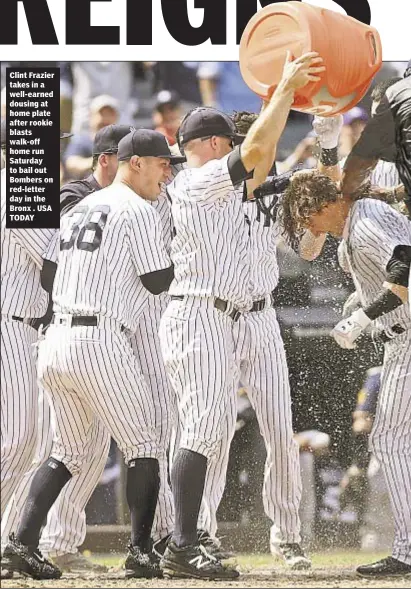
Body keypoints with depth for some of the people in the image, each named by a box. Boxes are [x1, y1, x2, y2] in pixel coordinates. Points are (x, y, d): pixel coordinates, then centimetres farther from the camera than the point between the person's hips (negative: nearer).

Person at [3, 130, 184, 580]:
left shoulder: (80, 208, 20)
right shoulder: (137, 210, -6)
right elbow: (157, 282, -5)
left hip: (54, 340, 8)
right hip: (99, 343, -8)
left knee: (67, 452, 16)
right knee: (142, 446, 3)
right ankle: (141, 551, -4)